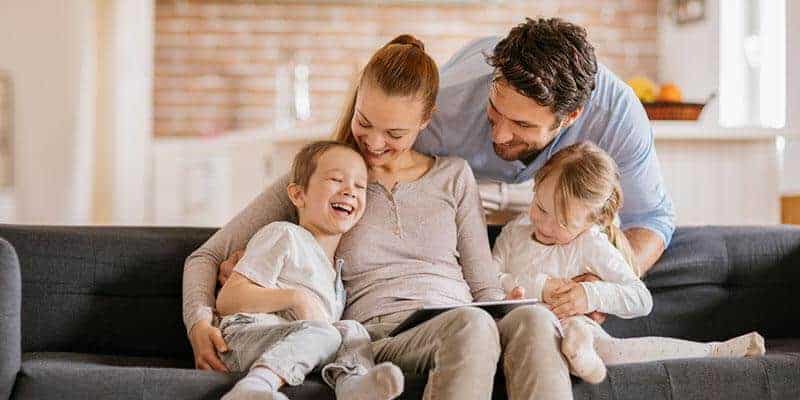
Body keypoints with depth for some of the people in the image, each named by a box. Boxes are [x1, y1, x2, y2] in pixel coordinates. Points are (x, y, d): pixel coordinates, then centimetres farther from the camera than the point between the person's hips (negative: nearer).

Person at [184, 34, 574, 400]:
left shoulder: (453, 176, 20)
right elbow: (206, 257, 14)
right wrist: (199, 322, -8)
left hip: (464, 331, 3)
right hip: (377, 333, -2)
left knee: (534, 319, -36)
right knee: (471, 324, -39)